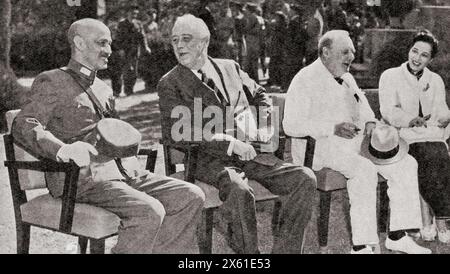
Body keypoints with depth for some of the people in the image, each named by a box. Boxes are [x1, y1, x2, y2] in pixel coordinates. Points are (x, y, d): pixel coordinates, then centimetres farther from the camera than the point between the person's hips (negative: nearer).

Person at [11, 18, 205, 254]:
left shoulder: (104, 89, 26)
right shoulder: (52, 81, 2)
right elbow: (23, 126, -10)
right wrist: (62, 149, -30)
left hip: (122, 171, 8)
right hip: (82, 177, -8)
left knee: (191, 196, -10)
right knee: (149, 212, -31)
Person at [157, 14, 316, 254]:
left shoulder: (230, 68, 17)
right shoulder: (170, 84, 3)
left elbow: (260, 96, 31)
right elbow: (174, 133, -10)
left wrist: (264, 127, 9)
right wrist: (228, 142, -18)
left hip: (251, 152, 5)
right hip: (211, 160, -5)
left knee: (305, 179, -16)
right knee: (239, 192, -37)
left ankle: (284, 249, -10)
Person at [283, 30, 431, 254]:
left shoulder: (346, 78, 18)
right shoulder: (305, 80, -8)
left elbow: (362, 104, 35)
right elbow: (291, 125, -15)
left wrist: (370, 121, 9)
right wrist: (333, 128, -24)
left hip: (354, 141, 9)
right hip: (321, 146, -8)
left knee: (406, 164, -6)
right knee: (364, 170, -35)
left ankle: (397, 236, -3)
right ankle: (360, 246, -31)